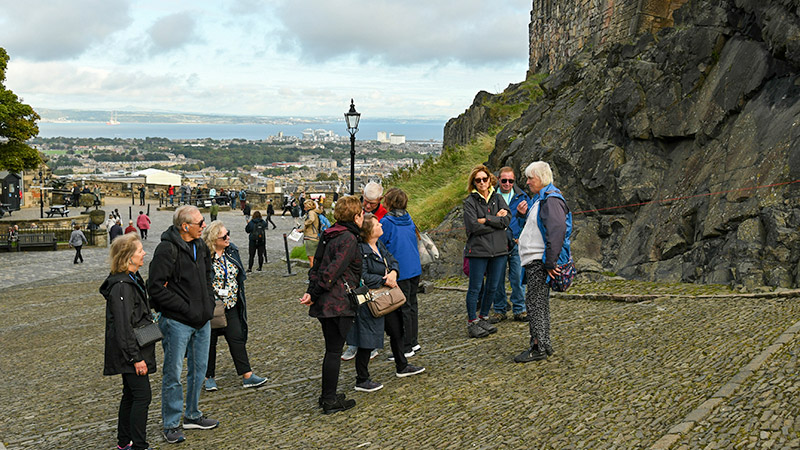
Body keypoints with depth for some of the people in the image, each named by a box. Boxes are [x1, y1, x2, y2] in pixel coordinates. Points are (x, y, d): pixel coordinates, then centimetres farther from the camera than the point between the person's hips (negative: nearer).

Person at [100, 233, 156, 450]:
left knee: (131, 394, 17)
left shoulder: (133, 279, 10)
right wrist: (136, 358, -22)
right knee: (142, 395, -6)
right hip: (129, 350, -10)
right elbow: (123, 326, -24)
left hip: (131, 351, 10)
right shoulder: (121, 286, -22)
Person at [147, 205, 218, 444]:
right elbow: (156, 288, -20)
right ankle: (171, 425, 14)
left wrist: (209, 304, 10)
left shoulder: (200, 246, 9)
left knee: (199, 369, 17)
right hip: (177, 322, -8)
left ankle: (192, 416, 32)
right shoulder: (167, 249, -17)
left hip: (202, 320, 8)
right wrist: (185, 308, -19)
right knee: (173, 374, 2)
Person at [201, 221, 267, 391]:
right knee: (209, 341, 8)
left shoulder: (232, 251, 5)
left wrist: (237, 296, 15)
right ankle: (209, 377, 21)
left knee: (237, 338, 4)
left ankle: (247, 376, 7)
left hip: (231, 306, 5)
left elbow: (239, 276, 16)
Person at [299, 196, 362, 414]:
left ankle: (328, 395, 25)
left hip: (325, 303, 9)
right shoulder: (348, 239, -15)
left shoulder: (331, 235, 14)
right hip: (337, 304, -9)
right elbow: (333, 270, -20)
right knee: (334, 350, -2)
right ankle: (330, 401, 5)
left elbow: (318, 265, 12)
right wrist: (314, 294, -12)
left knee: (332, 349, 17)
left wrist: (312, 291, 5)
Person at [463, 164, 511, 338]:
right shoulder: (470, 201, -3)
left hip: (499, 249, 5)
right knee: (475, 287, 0)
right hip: (478, 250, -5)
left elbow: (507, 219, -5)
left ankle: (484, 318, 24)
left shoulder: (498, 198, 10)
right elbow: (473, 226, -14)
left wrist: (486, 220, -13)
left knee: (493, 286, 10)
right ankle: (472, 322, 9)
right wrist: (496, 220, -9)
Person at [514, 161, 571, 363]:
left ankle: (539, 347, -5)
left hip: (541, 262, -11)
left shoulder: (551, 200, -16)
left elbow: (557, 231, -26)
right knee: (539, 302, 14)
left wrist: (550, 263, -26)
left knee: (535, 301, -9)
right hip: (534, 261, 11)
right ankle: (543, 344, 21)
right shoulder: (540, 198, 18)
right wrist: (526, 214, 14)